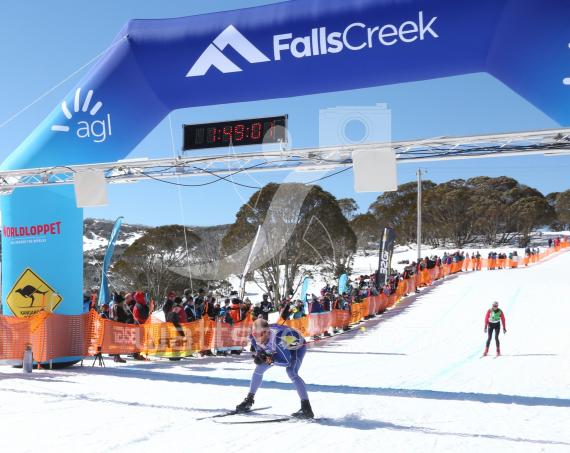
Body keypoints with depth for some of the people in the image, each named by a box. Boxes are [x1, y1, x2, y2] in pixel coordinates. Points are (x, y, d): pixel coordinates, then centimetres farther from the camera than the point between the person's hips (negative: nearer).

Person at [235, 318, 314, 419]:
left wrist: (269, 359, -46)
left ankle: (306, 408, -28)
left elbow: (287, 362, -36)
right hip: (281, 348, 7)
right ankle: (249, 400, 22)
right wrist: (258, 357, -29)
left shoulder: (276, 337, -44)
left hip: (297, 346, -7)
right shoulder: (254, 338, -25)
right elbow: (260, 351, -6)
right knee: (259, 368, 4)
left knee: (291, 372, -29)